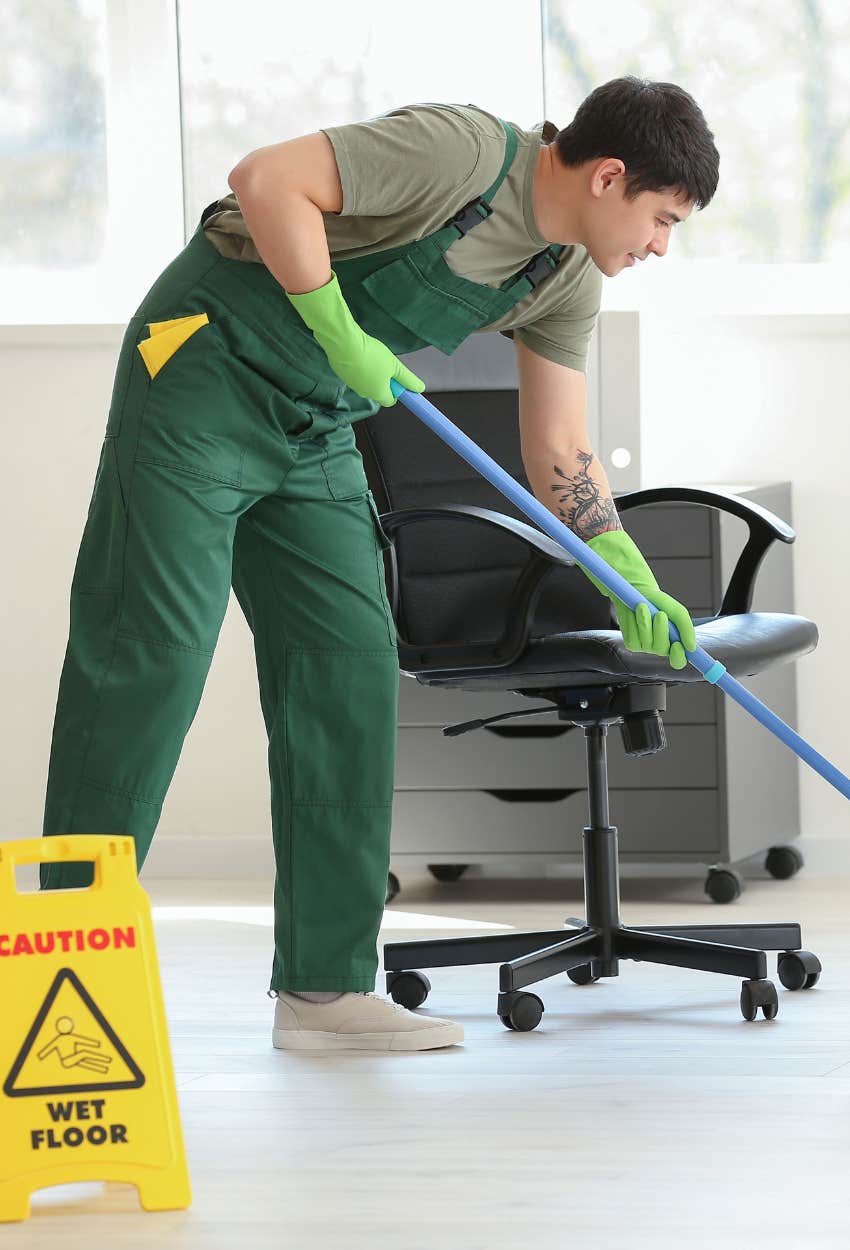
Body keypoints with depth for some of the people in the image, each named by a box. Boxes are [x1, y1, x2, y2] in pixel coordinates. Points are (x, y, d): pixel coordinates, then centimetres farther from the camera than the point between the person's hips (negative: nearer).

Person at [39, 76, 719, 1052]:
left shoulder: (568, 284, 4)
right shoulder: (464, 151, -21)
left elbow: (558, 455, 9)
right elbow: (266, 180, -26)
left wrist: (635, 585, -2)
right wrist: (340, 332, -24)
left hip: (315, 426, 9)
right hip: (207, 370, -8)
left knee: (352, 673, 0)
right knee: (149, 653, -11)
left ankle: (324, 987, 3)